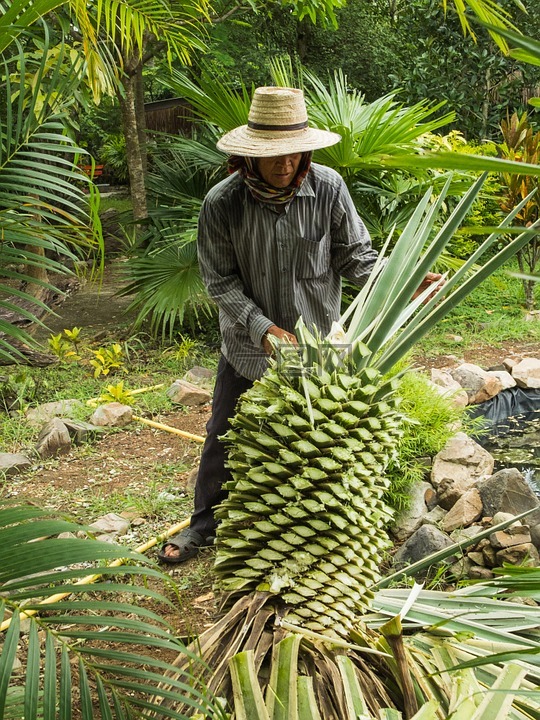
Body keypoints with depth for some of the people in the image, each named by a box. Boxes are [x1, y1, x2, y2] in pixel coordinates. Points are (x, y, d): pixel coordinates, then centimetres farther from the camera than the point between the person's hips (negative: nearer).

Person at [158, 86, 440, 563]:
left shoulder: (328, 188, -15)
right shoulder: (222, 203, -17)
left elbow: (355, 256, -8)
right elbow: (221, 279, -11)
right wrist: (262, 327, -22)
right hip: (249, 345, 0)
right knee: (225, 436, 14)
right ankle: (205, 524, 35)